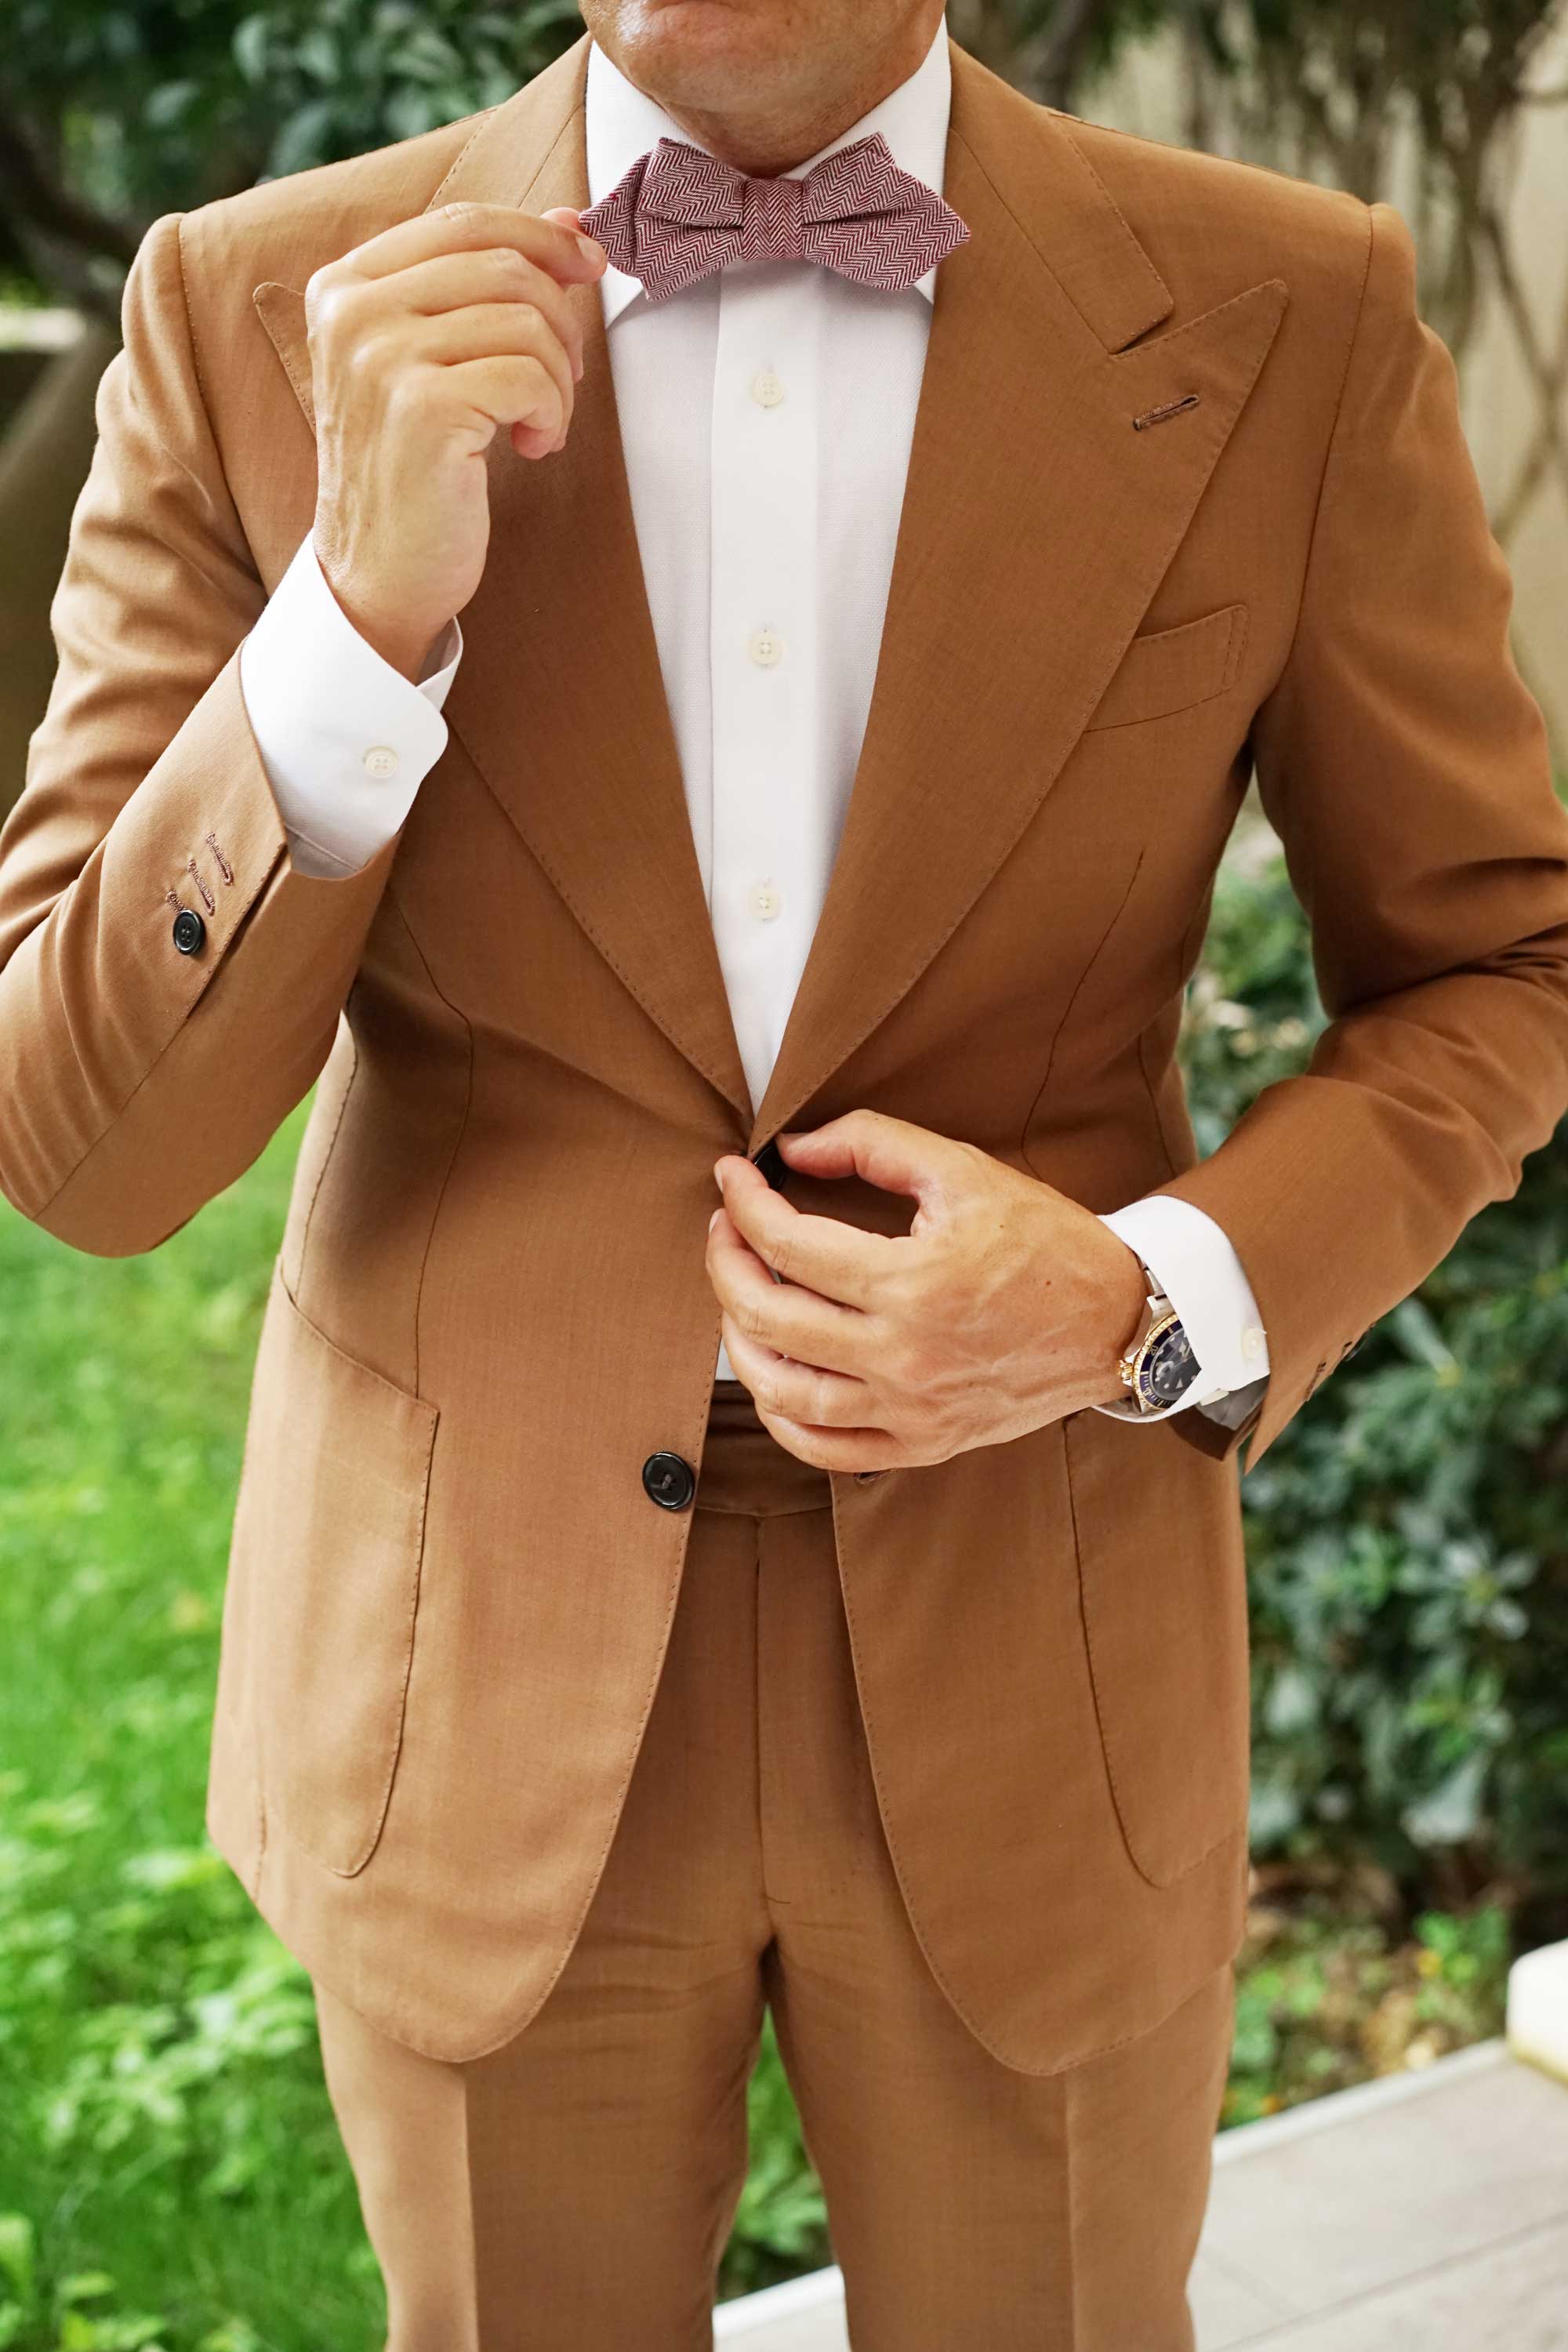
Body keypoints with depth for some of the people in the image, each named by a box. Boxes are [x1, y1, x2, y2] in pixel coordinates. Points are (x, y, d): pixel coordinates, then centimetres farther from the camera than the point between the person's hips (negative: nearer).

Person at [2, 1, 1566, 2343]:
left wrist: (1155, 1307, -17)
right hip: (473, 1666, 1)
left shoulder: (1288, 322, -9)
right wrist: (366, 611, -26)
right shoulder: (258, 314, -9)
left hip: (1036, 1659, 0)